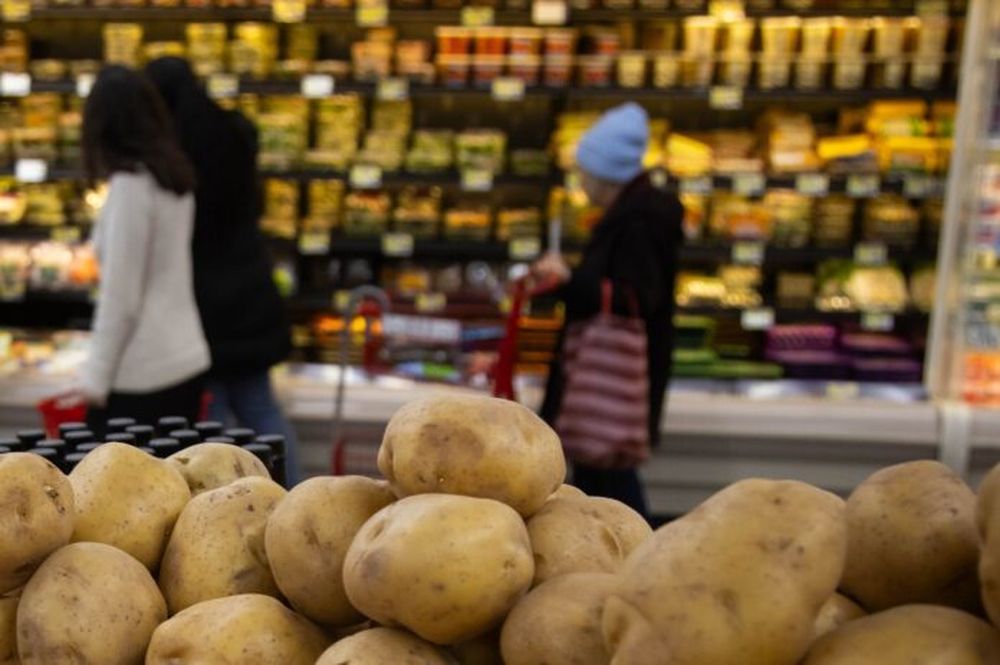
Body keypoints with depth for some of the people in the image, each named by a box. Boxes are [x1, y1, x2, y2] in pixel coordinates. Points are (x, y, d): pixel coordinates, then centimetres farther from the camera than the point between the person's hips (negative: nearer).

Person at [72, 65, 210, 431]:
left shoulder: (129, 186, -14)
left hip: (141, 373, -7)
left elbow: (120, 297, -14)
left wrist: (95, 376, -9)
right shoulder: (175, 177, 7)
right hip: (187, 359, 7)